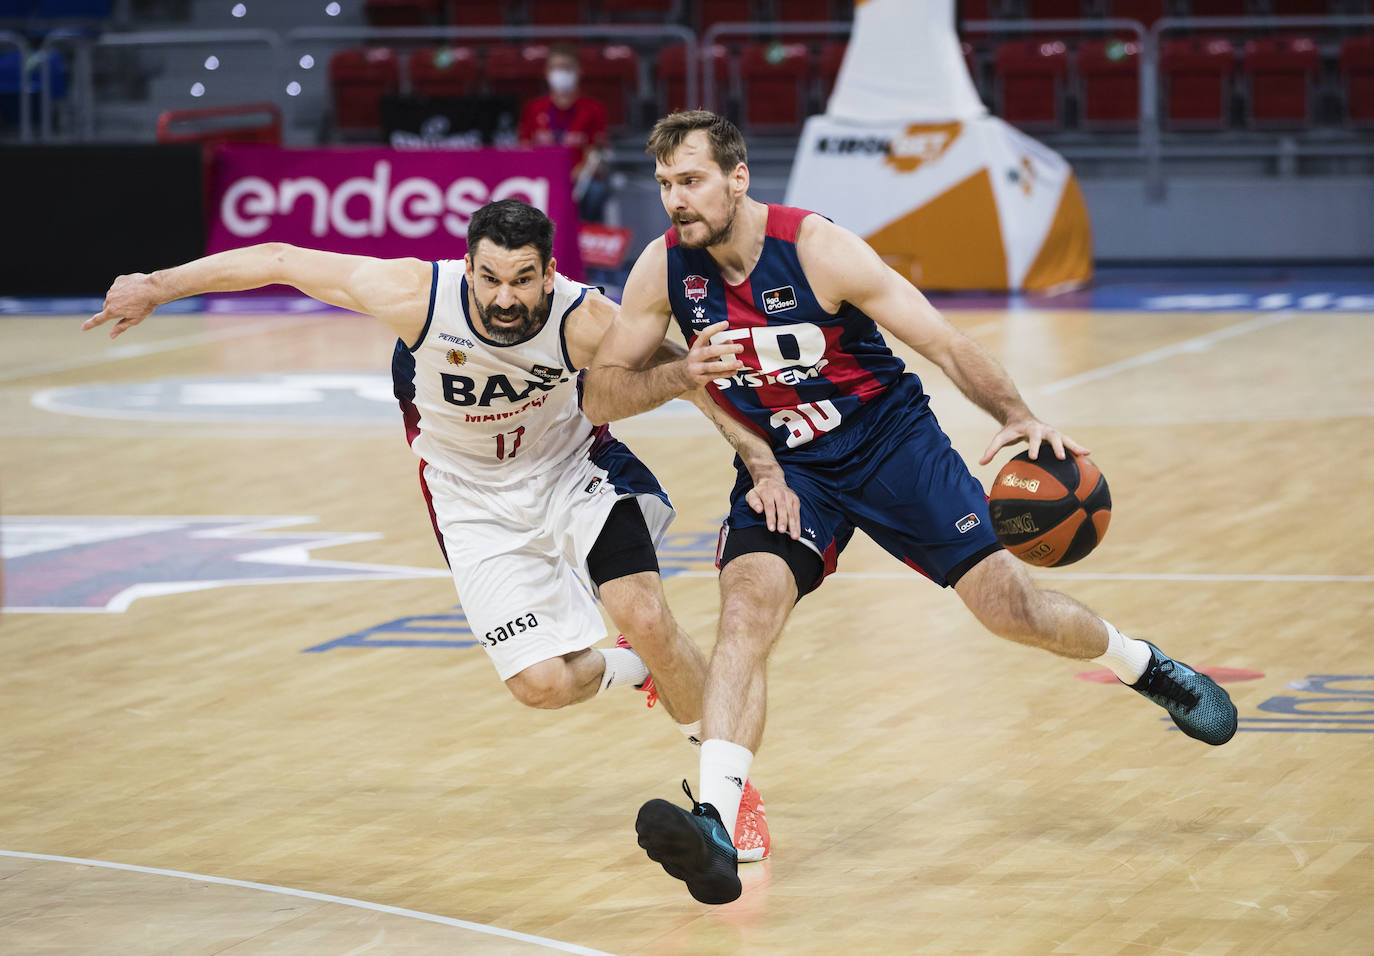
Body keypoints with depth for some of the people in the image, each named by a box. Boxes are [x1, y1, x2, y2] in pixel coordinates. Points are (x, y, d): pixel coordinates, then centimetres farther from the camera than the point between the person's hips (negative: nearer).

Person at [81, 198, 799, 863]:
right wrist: (153, 287, -12)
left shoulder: (581, 320, -29)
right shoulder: (417, 297, -30)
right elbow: (278, 262, -20)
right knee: (543, 685, -11)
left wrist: (763, 464, -18)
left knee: (645, 618, -20)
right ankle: (630, 670, 26)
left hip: (571, 467, 0)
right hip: (477, 499, 0)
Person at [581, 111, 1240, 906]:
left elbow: (944, 343, -20)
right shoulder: (664, 269, -14)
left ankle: (1149, 667, 28)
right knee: (748, 606, -24)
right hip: (785, 467, 2)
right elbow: (600, 397, -11)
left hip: (889, 440, -2)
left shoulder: (817, 249, -23)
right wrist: (684, 374, -31)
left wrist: (1018, 417, -34)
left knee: (1008, 605, -3)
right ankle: (715, 824, -37)